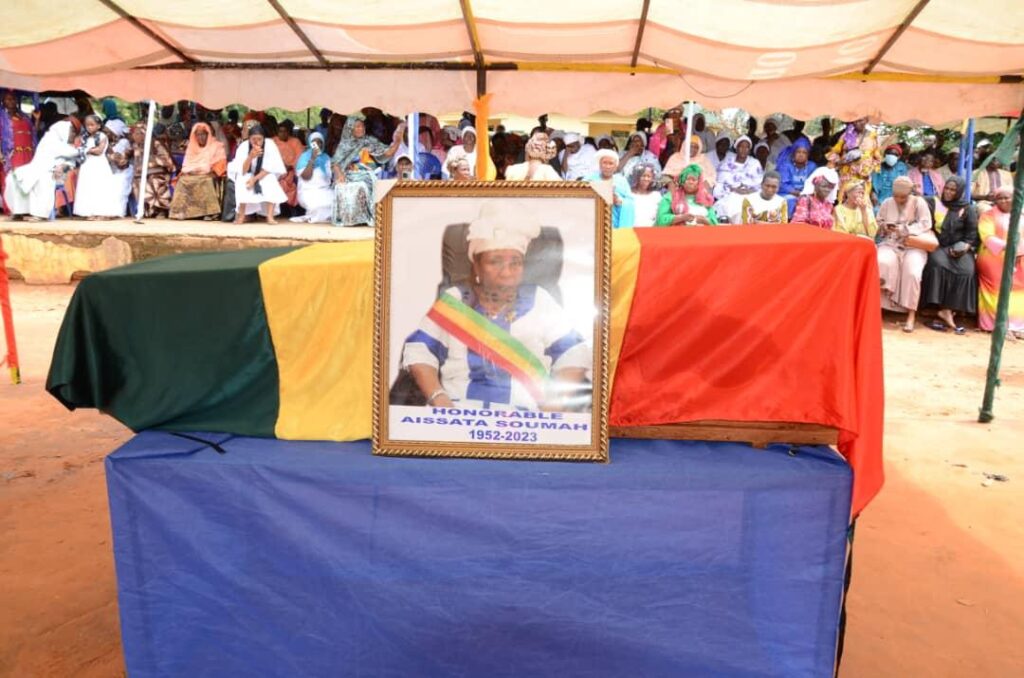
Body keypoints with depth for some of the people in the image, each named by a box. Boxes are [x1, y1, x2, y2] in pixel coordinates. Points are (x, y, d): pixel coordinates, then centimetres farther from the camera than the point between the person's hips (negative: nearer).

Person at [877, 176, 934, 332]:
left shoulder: (919, 202, 3)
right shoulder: (886, 203, 11)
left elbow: (926, 224, -5)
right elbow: (878, 222, 15)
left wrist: (904, 229, -15)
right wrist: (885, 226, -8)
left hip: (914, 245, -2)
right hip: (890, 243, 2)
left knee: (912, 272, -29)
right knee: (883, 263, -34)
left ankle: (911, 314, -25)